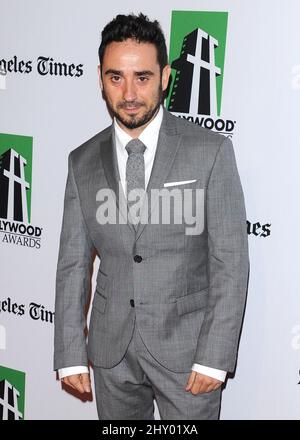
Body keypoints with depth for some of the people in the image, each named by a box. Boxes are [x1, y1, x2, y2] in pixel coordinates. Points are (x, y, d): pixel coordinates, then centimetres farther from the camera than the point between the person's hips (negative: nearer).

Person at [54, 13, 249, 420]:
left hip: (185, 346, -3)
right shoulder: (83, 161, 3)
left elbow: (231, 262, -9)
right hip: (111, 349, 3)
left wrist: (214, 357, -13)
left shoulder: (211, 151, -8)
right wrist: (70, 354, 0)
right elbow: (73, 264, 4)